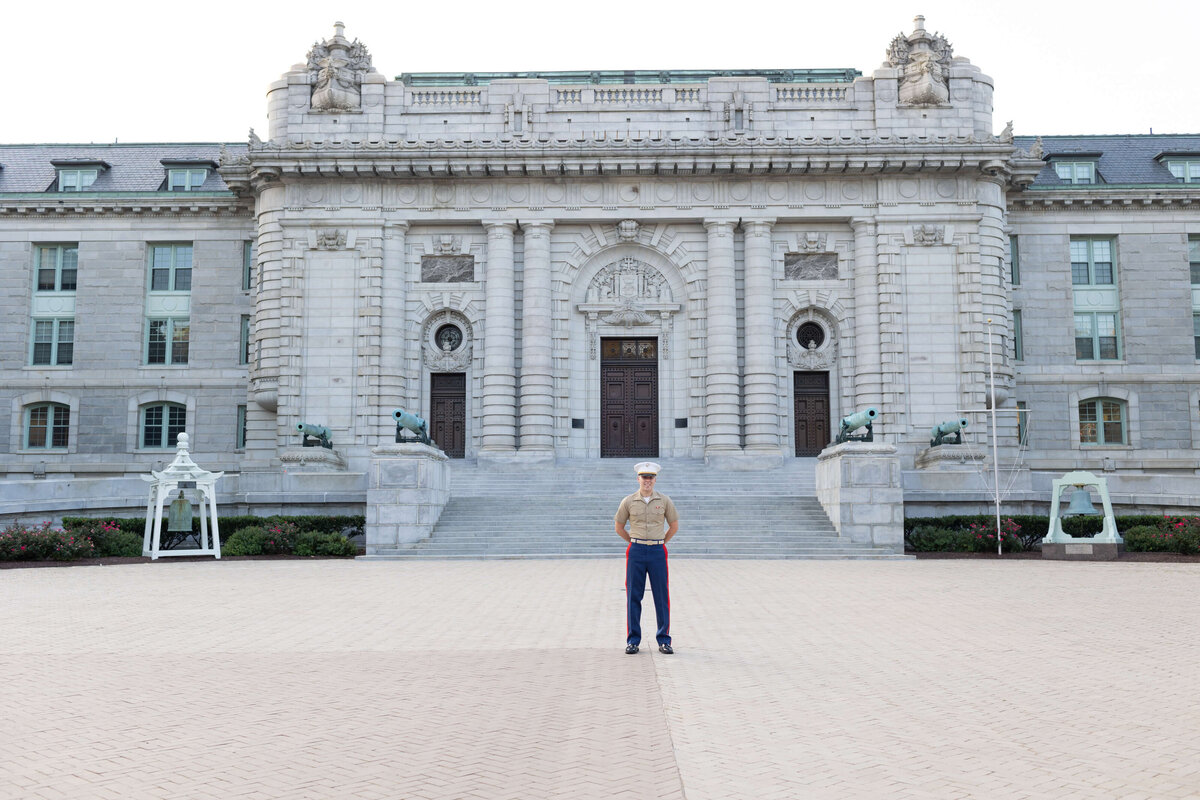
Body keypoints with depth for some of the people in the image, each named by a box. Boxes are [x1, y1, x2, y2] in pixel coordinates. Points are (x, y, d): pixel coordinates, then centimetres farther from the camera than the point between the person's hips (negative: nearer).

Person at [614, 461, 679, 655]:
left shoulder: (664, 501, 2)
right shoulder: (628, 501, 1)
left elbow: (674, 525, 13)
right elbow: (619, 527, 12)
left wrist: (660, 542, 12)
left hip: (658, 552, 0)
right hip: (636, 552, 0)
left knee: (661, 597, 2)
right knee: (633, 596, 2)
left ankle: (664, 640, 10)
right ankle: (633, 640, 9)